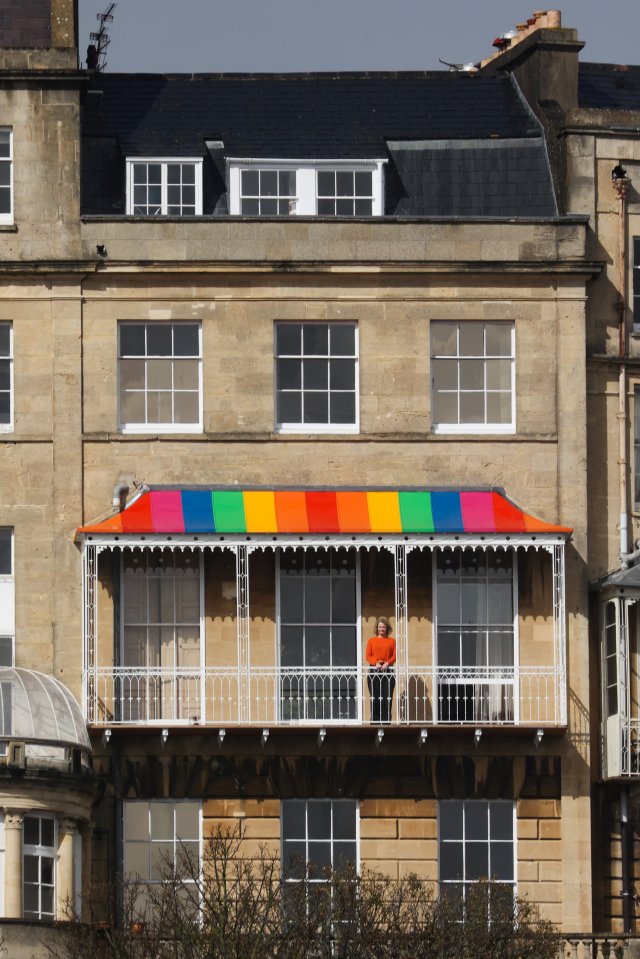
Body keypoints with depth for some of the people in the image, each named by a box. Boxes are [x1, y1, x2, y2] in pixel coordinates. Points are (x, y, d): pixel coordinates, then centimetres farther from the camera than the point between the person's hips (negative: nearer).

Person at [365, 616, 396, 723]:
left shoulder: (391, 641, 11)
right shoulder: (372, 640, 11)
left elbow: (394, 656, 4)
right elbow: (367, 656, 5)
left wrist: (387, 663, -14)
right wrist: (376, 663, -13)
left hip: (387, 671, 0)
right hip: (374, 670, 0)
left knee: (387, 699, -6)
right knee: (375, 698, -5)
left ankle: (386, 721, -5)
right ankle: (375, 721, -4)